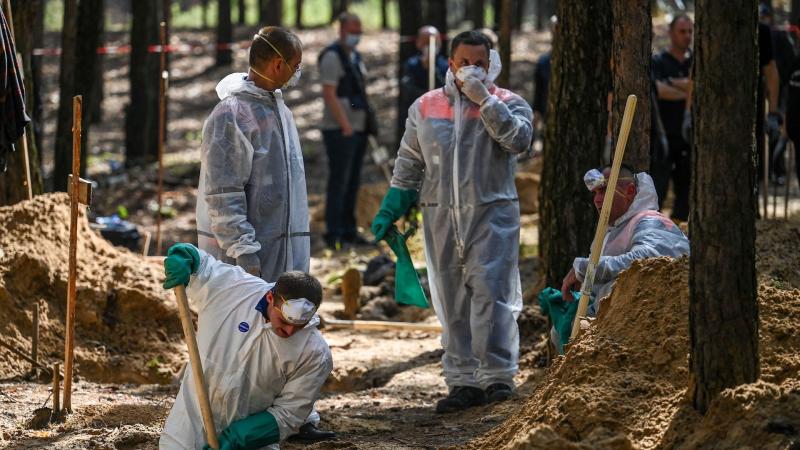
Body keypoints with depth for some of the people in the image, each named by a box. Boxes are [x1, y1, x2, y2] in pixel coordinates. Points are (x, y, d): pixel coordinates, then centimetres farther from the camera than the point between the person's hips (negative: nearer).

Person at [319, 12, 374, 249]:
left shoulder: (355, 57, 17)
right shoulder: (332, 56, -10)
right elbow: (329, 94, -17)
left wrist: (367, 123, 16)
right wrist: (345, 125, -20)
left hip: (357, 129, 9)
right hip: (340, 130, -9)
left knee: (353, 182, 11)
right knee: (339, 182, -9)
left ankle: (348, 230, 16)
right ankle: (334, 234, -7)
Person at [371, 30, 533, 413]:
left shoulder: (507, 103, 3)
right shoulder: (425, 108, 11)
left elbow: (519, 140, -18)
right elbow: (408, 165, 17)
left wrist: (484, 99, -18)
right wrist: (390, 210, 12)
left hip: (492, 213, -3)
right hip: (441, 216, 4)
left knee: (490, 292, -12)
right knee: (452, 303, 5)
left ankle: (497, 376, -7)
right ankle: (464, 382, 10)